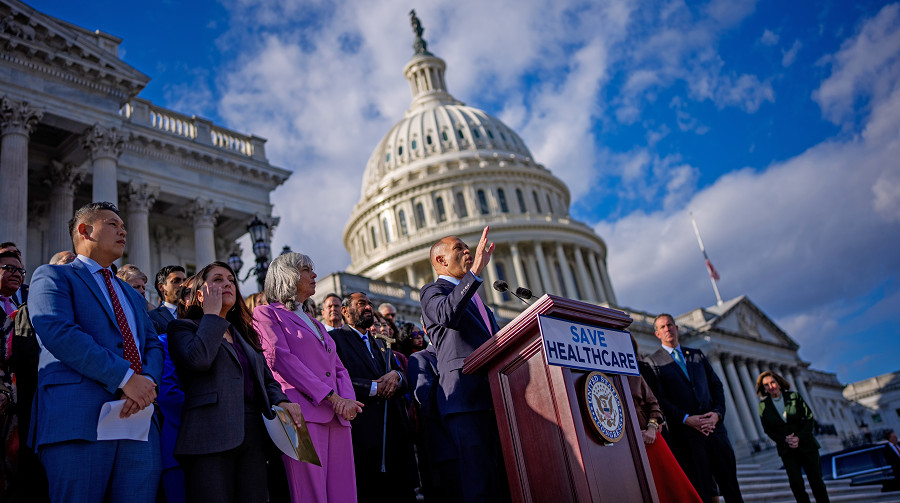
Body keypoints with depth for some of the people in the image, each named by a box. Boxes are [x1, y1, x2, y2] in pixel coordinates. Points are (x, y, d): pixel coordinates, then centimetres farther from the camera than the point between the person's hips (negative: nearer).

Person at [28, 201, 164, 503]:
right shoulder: (52, 276, 7)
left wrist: (148, 381, -7)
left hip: (139, 419, 6)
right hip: (79, 421, -6)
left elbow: (153, 346, 17)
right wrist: (125, 376, -17)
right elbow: (58, 331, -11)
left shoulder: (132, 295, 29)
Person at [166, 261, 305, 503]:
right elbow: (198, 359, -16)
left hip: (253, 436, 6)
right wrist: (212, 314, -3)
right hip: (212, 436, -6)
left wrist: (281, 401, 2)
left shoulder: (246, 334, 25)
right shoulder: (183, 328, 7)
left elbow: (267, 379, 24)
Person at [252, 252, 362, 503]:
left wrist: (346, 400, -2)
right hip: (303, 414, -6)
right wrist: (331, 397, -12)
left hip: (337, 417, 6)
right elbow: (281, 359, -7)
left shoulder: (314, 323, 28)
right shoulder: (267, 313, 7)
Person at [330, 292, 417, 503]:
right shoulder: (335, 338, 2)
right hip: (362, 435, -6)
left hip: (393, 435, 7)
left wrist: (395, 375, -4)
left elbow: (403, 386, 18)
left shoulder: (380, 345, 26)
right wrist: (374, 388, -11)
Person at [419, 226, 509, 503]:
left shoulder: (474, 297, 30)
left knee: (507, 479, 2)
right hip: (465, 397, -7)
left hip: (495, 396, 8)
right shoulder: (433, 291, 6)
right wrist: (475, 271, -24)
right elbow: (447, 314, -19)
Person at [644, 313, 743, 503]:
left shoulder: (697, 354, 18)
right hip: (686, 433, -4)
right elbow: (659, 399, -6)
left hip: (714, 425, 4)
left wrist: (717, 412, -3)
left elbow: (716, 385, 15)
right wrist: (686, 419, -16)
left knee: (730, 483, 6)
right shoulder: (653, 362, 3)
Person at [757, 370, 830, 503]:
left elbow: (809, 418, -3)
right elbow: (768, 430, 1)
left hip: (806, 445, 0)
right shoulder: (763, 406, -2)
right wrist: (784, 440, -15)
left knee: (816, 480, 5)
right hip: (786, 450, 0)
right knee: (796, 482, -10)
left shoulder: (794, 397, -3)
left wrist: (799, 438, -15)